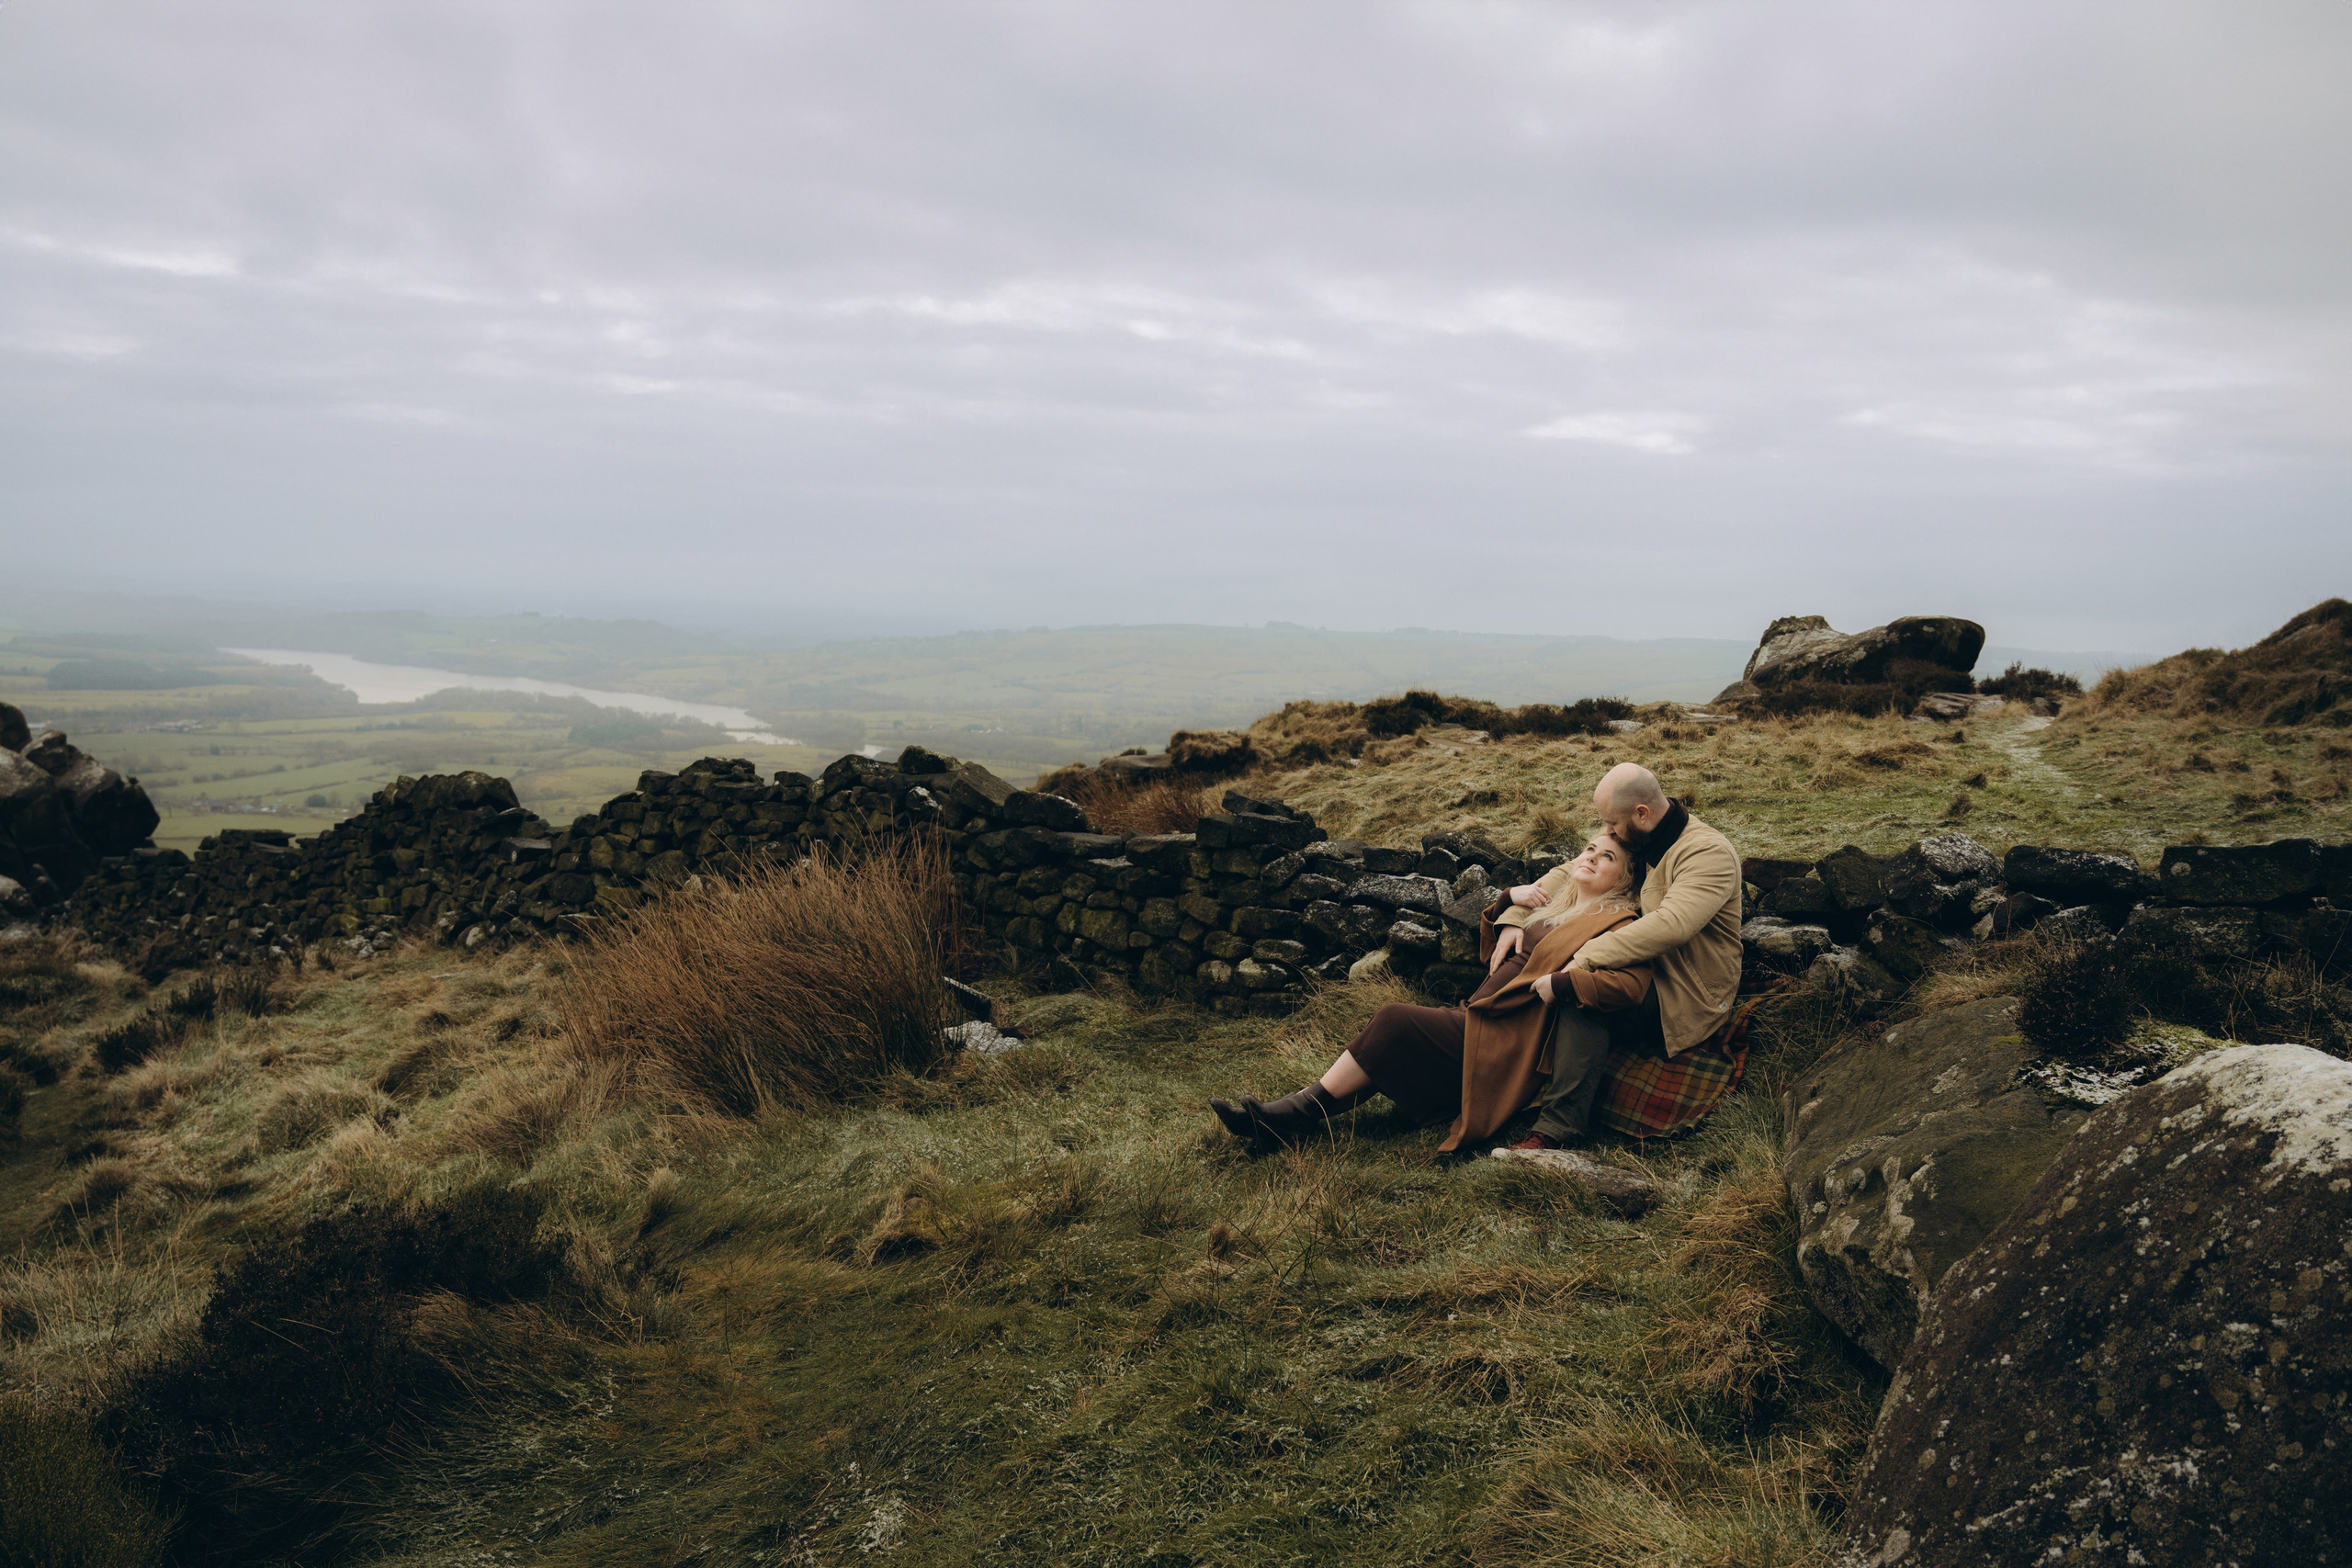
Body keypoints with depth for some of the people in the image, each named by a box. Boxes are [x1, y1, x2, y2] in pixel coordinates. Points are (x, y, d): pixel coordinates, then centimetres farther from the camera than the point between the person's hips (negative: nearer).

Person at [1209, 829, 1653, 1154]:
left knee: (1396, 1021, -21)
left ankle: (1294, 1115, -18)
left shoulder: (1613, 922, -2)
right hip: (1480, 1024, 8)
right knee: (1393, 1029, -13)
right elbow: (1488, 942, 35)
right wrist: (1509, 898, 18)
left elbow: (1630, 985, -22)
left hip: (1507, 1047, -8)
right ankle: (1288, 1118, -21)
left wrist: (1555, 984, -23)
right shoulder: (1554, 906, 24)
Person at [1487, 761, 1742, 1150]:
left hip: (1685, 1001, -9)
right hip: (1641, 970, 9)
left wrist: (1588, 957, -40)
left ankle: (1557, 1128, -30)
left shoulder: (1709, 853, -19)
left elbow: (1671, 924, -35)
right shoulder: (1630, 840, 7)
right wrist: (1514, 920, -5)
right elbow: (1566, 876, 12)